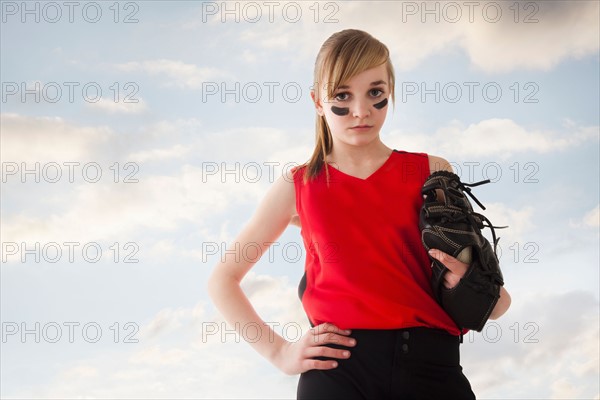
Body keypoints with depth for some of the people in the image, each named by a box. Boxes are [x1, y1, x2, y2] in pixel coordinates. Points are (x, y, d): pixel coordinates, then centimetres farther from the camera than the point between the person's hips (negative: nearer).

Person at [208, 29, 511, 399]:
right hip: (338, 364, -1)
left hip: (429, 360, 1)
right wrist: (279, 351, 3)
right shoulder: (298, 186, 7)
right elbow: (223, 279, 14)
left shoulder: (432, 173, 9)